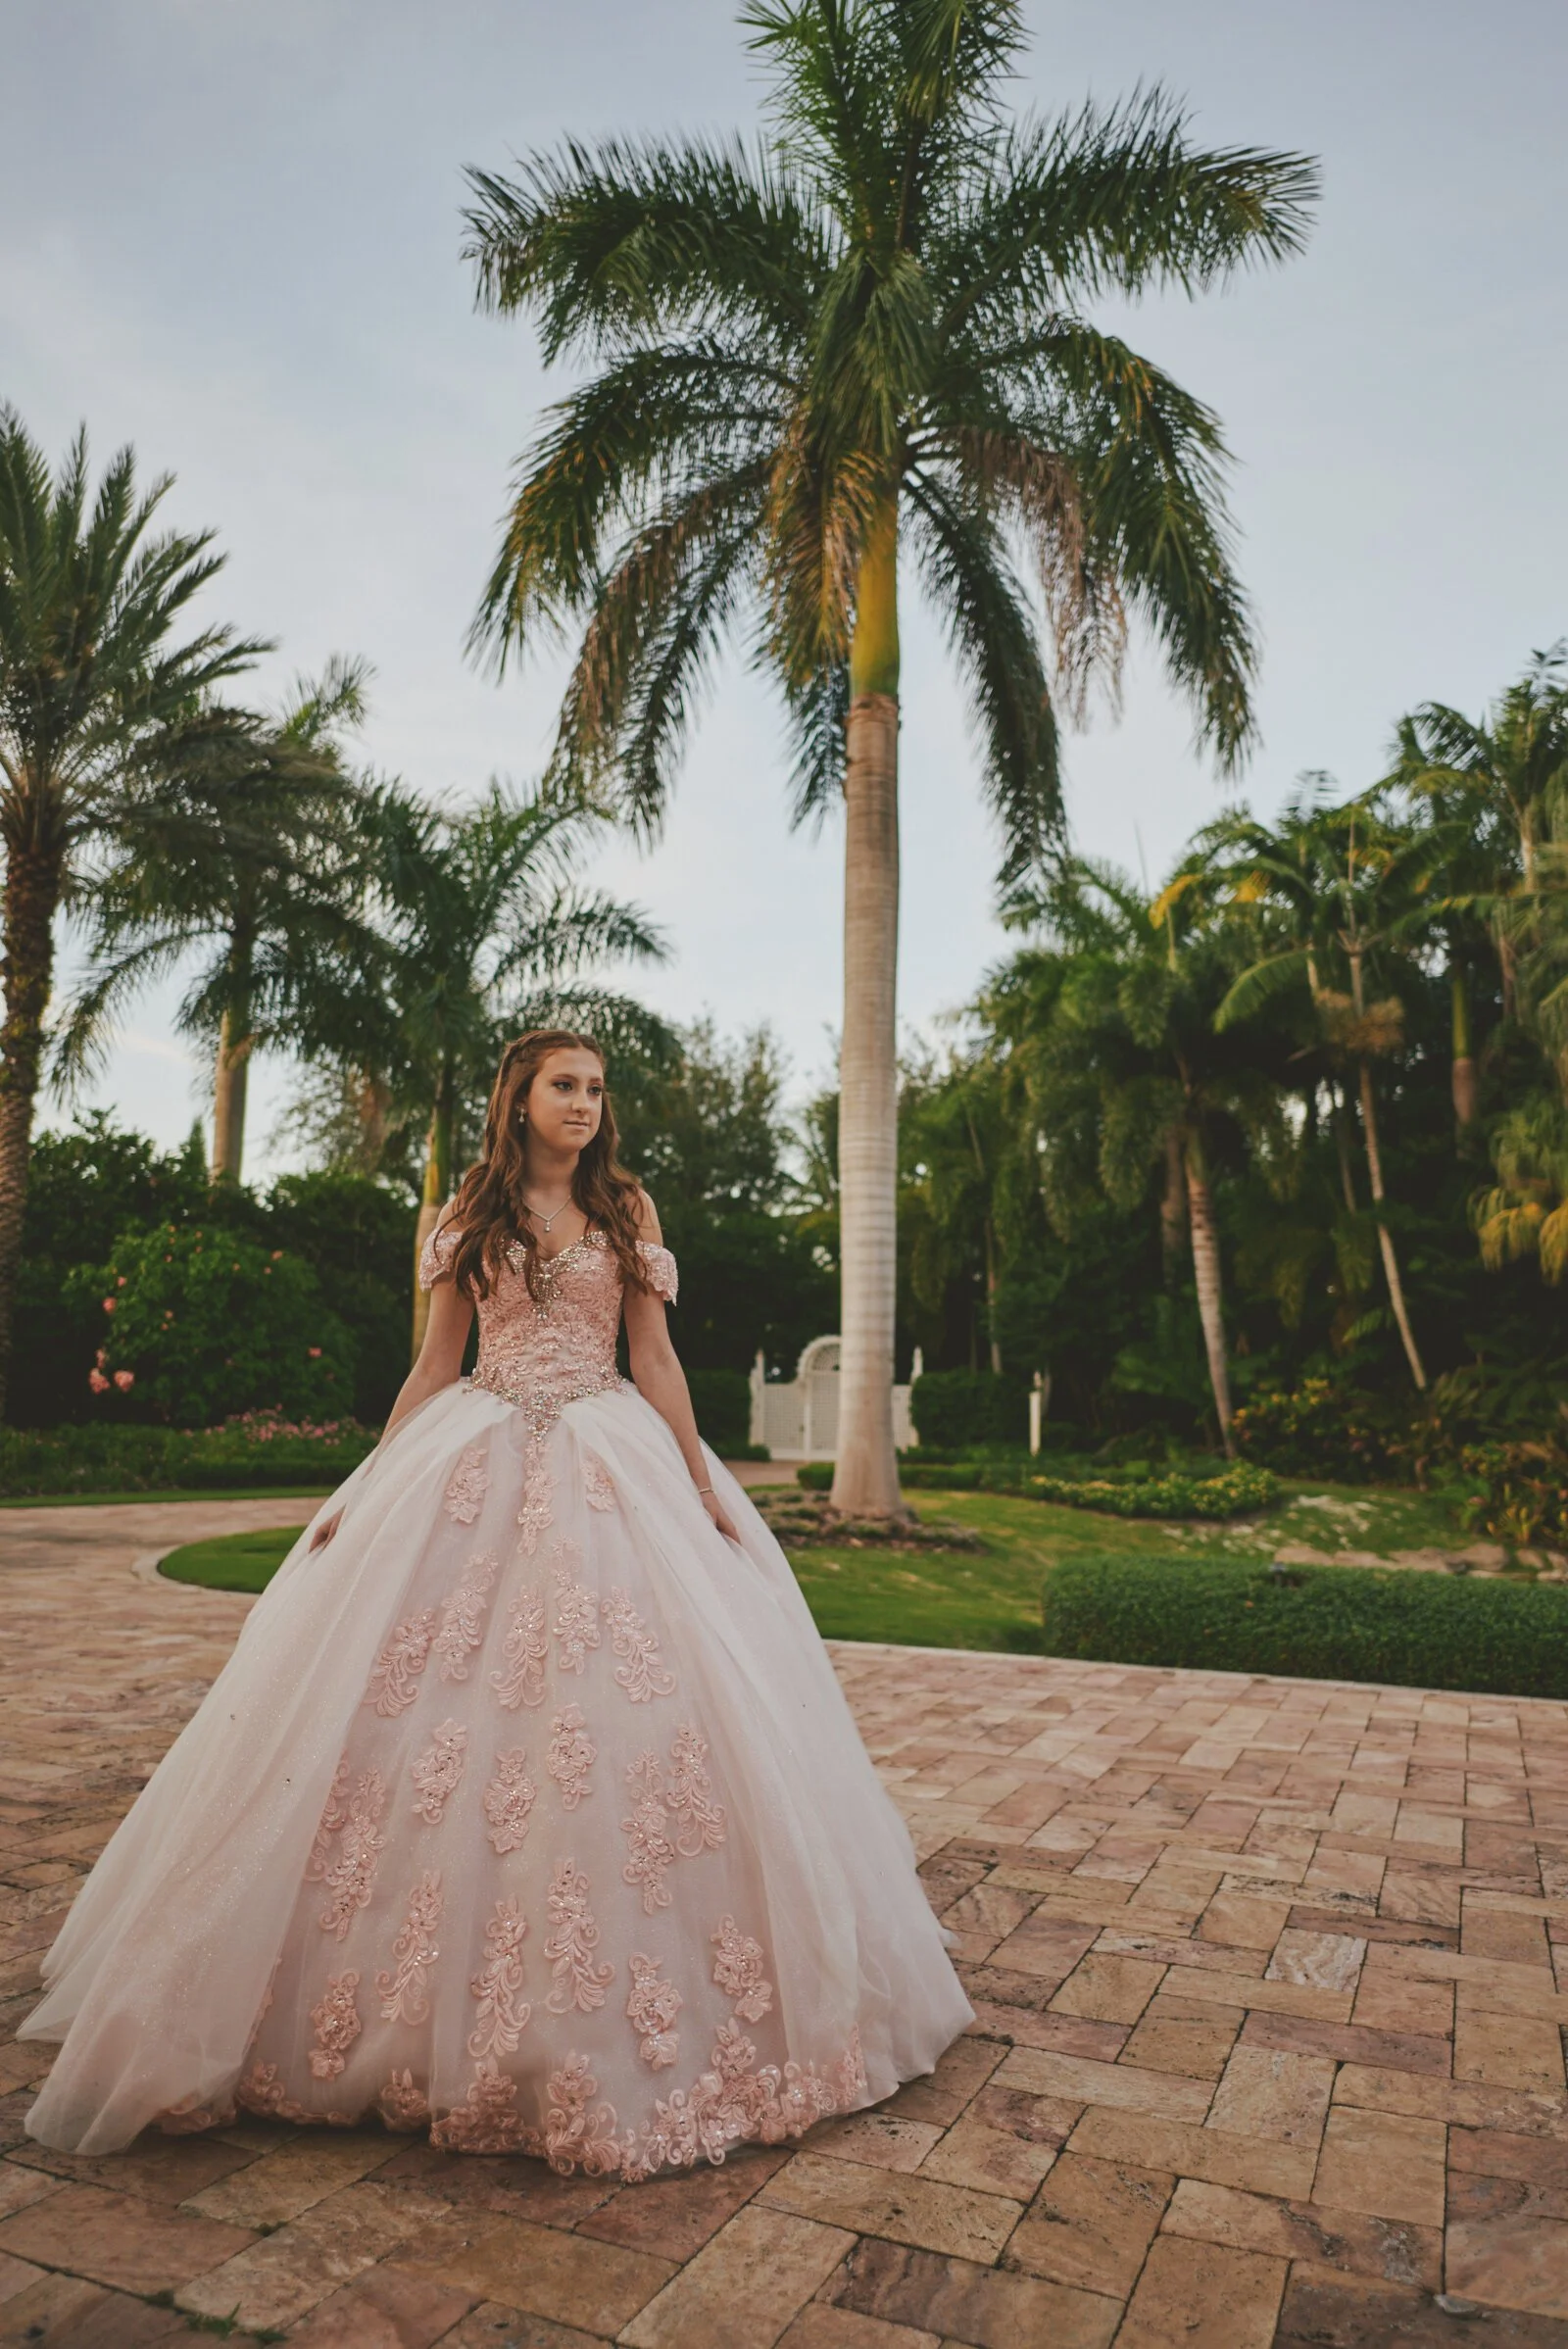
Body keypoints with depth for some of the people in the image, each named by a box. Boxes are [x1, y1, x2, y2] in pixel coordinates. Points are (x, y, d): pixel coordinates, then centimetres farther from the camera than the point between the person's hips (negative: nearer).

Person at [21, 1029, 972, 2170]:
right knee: (434, 1705, -1)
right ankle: (430, 2003, 18)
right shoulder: (470, 1212, 8)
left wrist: (701, 1484, 1)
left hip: (612, 1464, 0)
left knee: (626, 1699, -4)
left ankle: (609, 2013, 12)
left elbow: (654, 1357, 6)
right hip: (477, 1465, 1)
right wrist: (365, 1489, 4)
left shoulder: (628, 1208, 8)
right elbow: (435, 1363, 9)